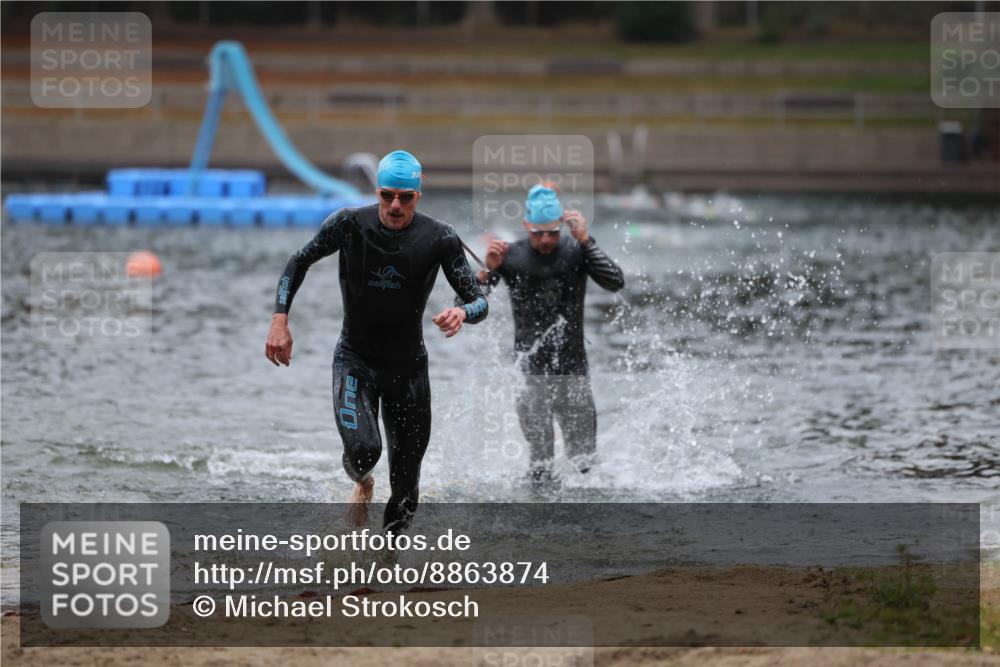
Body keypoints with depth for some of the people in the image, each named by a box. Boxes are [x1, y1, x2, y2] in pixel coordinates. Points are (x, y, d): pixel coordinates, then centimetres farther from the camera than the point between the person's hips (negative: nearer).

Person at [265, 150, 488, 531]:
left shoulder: (439, 238, -12)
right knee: (363, 449, -26)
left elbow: (479, 301, -10)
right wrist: (280, 320, -7)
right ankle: (362, 484, 11)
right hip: (355, 360, -1)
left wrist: (462, 312, -34)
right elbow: (299, 263, 3)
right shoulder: (349, 224, -12)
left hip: (408, 367, 1)